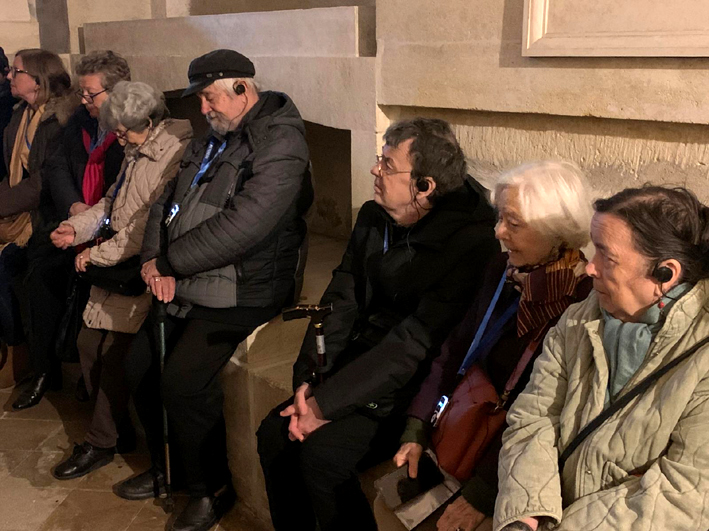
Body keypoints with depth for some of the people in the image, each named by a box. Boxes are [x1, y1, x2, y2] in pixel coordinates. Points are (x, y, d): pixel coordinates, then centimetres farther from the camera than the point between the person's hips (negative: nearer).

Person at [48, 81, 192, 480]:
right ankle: (114, 427, 26)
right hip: (119, 262, 9)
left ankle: (101, 444, 11)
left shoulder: (177, 154, -18)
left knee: (115, 354, -7)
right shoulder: (138, 152, 13)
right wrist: (77, 228, 6)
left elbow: (150, 225, -22)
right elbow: (113, 202, 23)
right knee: (89, 344, 10)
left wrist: (99, 254, -13)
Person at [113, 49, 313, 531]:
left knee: (182, 383, -20)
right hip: (188, 289, 9)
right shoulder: (213, 141, 15)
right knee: (139, 364, 9)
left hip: (241, 297, -9)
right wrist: (156, 262, -6)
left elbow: (241, 226, -26)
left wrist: (167, 262, -17)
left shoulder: (279, 143, -15)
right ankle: (167, 468, 30)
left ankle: (212, 490, 5)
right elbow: (169, 202, 14)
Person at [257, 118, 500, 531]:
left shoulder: (469, 245, -20)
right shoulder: (373, 217, 5)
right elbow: (341, 301, 6)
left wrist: (325, 403, -22)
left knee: (322, 454, -23)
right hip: (360, 366, 7)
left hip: (412, 390, -7)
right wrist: (308, 380, -7)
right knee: (275, 433, -7)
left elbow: (412, 345, -24)